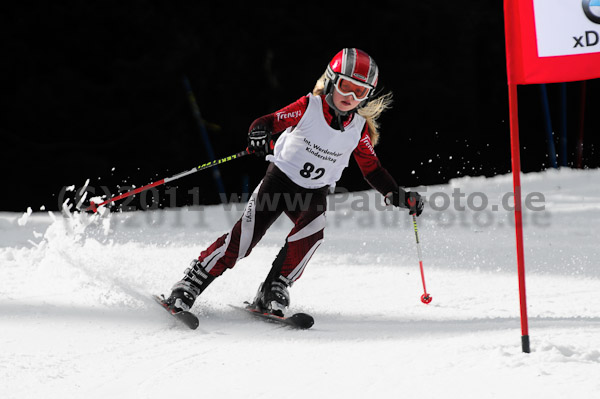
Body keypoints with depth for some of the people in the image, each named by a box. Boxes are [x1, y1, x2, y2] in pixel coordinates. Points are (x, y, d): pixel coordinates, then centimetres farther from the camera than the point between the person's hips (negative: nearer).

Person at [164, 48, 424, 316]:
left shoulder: (360, 130, -2)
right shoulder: (310, 107, -11)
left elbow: (372, 169, 8)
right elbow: (269, 122, -14)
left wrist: (397, 195, -5)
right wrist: (259, 133, -38)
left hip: (314, 193, 3)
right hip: (280, 180, -3)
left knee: (312, 230, -29)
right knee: (245, 236, -15)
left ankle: (273, 292, -19)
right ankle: (189, 286, -5)